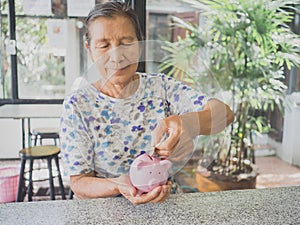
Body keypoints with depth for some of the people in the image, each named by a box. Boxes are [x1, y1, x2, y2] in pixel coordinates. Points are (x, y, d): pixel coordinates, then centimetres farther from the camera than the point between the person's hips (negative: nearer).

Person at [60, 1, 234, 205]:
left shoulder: (161, 87, -4)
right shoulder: (77, 105, -8)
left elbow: (224, 113, -15)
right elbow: (79, 182, -8)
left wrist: (186, 124, -36)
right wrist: (118, 186, -28)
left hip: (163, 204, 2)